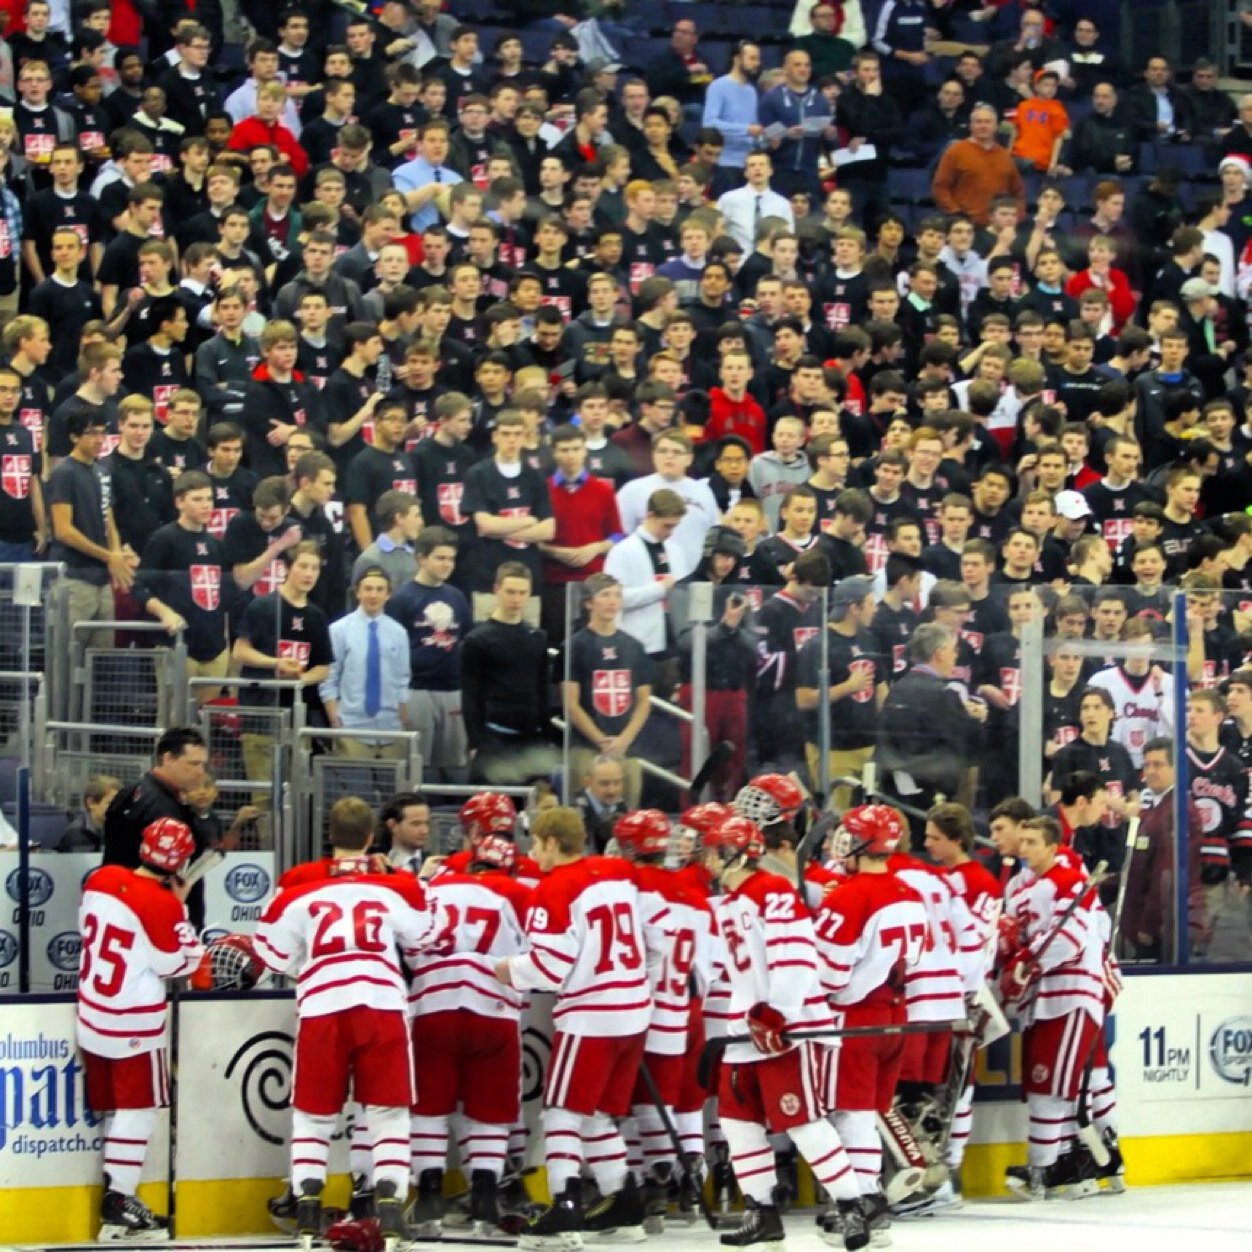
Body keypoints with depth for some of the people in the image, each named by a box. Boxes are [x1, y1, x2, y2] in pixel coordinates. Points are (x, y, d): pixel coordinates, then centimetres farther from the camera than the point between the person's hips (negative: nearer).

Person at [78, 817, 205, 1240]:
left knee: (110, 1107, 15)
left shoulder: (100, 879, -2)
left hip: (92, 1013, 7)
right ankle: (119, 1205, -3)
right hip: (135, 1025, -7)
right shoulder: (162, 905, -21)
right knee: (137, 1109, 0)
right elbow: (179, 964, -12)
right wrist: (180, 908, -5)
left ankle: (116, 1194, 23)